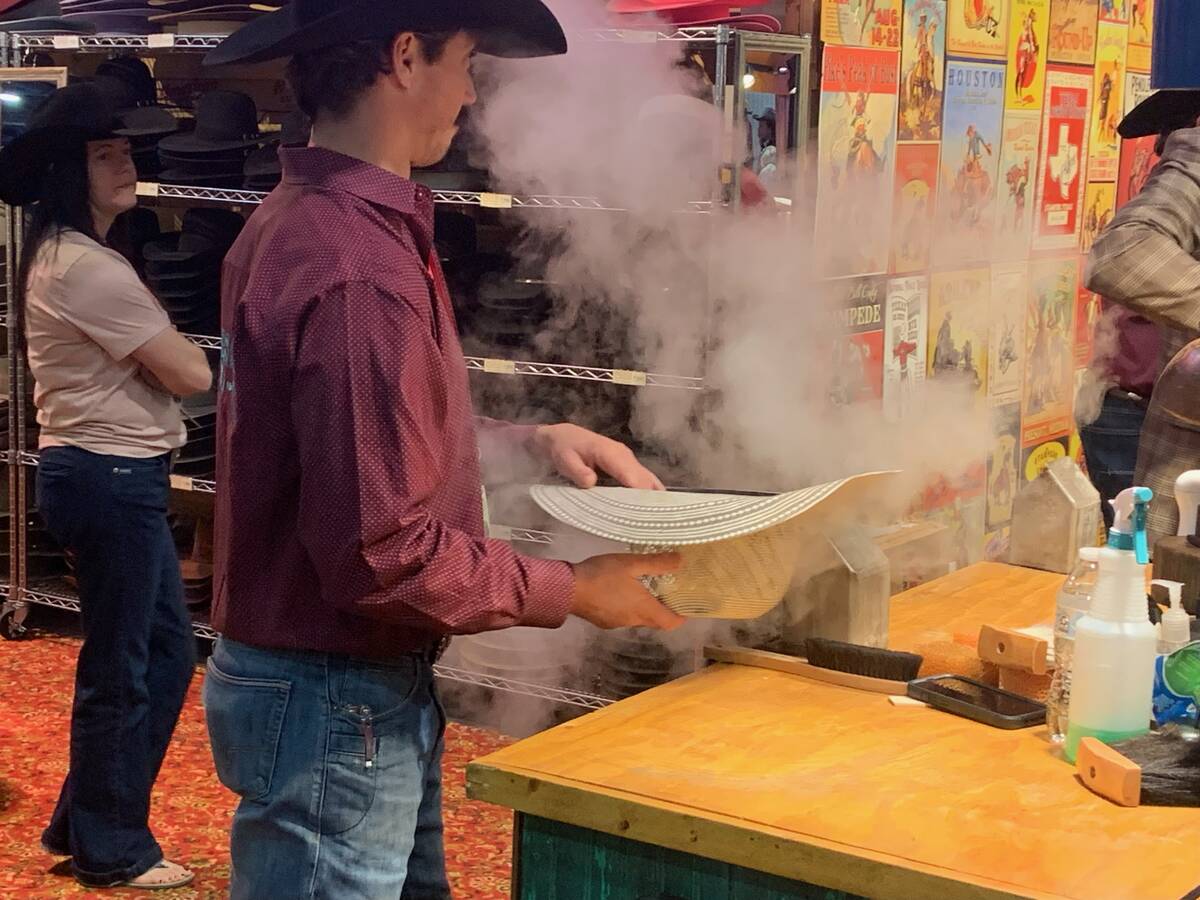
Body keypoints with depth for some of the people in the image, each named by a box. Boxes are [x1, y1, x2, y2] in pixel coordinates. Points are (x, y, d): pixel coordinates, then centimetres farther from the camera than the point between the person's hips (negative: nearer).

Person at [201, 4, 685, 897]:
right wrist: (572, 590, -14)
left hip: (360, 684, 10)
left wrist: (530, 440, 8)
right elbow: (384, 555, -26)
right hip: (335, 704, -10)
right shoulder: (355, 270, -26)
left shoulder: (300, 220, 6)